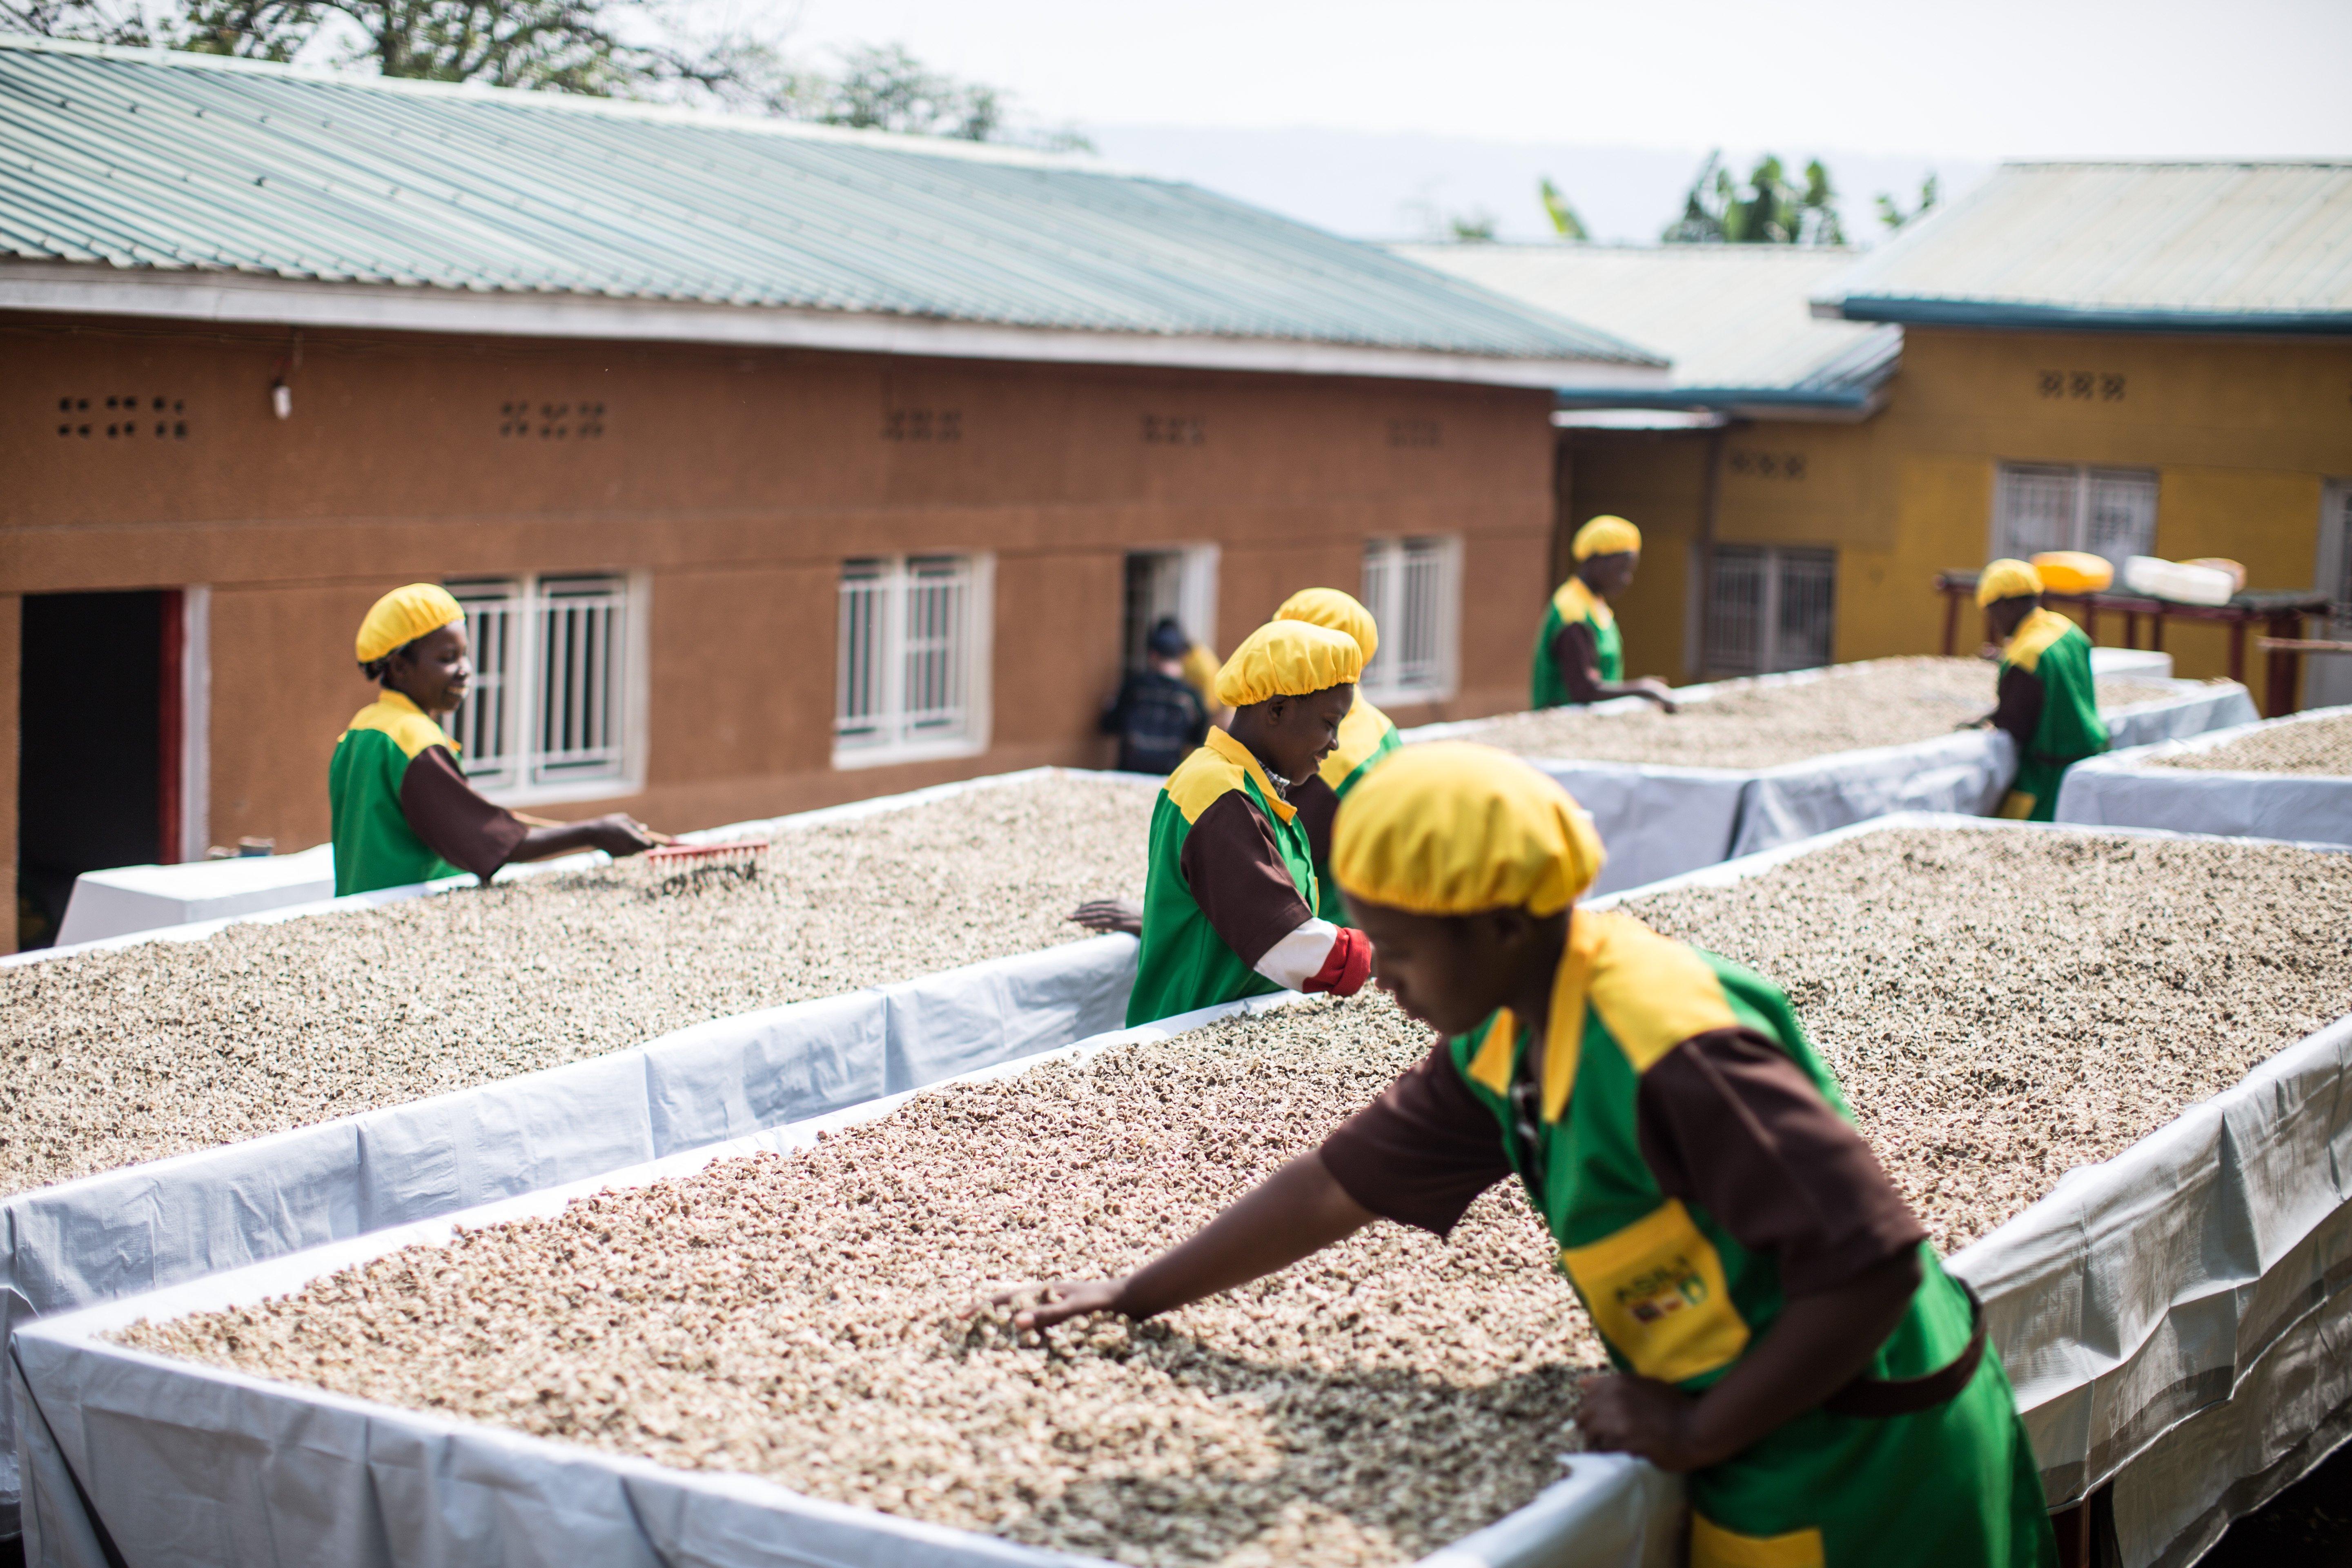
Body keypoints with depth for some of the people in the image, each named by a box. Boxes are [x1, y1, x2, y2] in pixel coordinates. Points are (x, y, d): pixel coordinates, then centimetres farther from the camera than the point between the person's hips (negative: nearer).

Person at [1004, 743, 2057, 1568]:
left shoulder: (1672, 1050, -29)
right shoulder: (1503, 1041, 0)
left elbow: (1871, 1266, -29)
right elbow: (1340, 1183, 8)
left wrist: (1699, 1430, -20)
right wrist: (1130, 1300, 10)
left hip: (1851, 1477, -8)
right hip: (1770, 1466, 8)